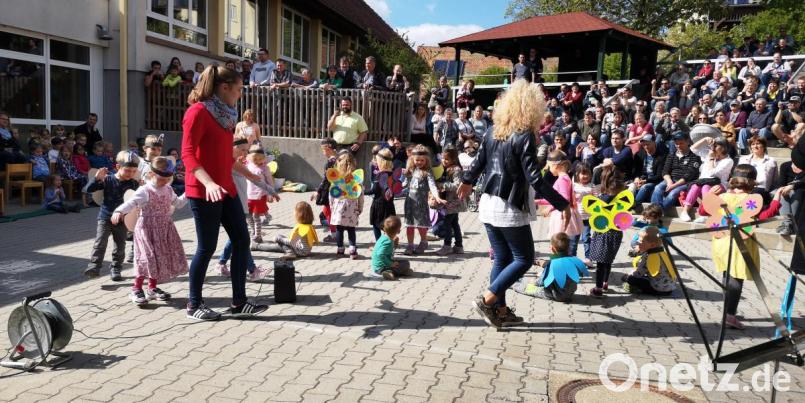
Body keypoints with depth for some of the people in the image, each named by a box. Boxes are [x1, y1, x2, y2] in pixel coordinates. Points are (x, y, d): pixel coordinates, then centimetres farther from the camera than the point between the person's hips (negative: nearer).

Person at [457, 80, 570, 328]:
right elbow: (534, 179, -21)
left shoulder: (493, 132, 4)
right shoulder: (525, 137, -16)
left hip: (489, 206, 7)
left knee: (502, 259, 15)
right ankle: (487, 301, 0)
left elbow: (479, 161, 16)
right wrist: (562, 204, -17)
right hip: (510, 210, -7)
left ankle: (500, 310, 19)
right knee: (524, 259, 6)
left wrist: (468, 182, 35)